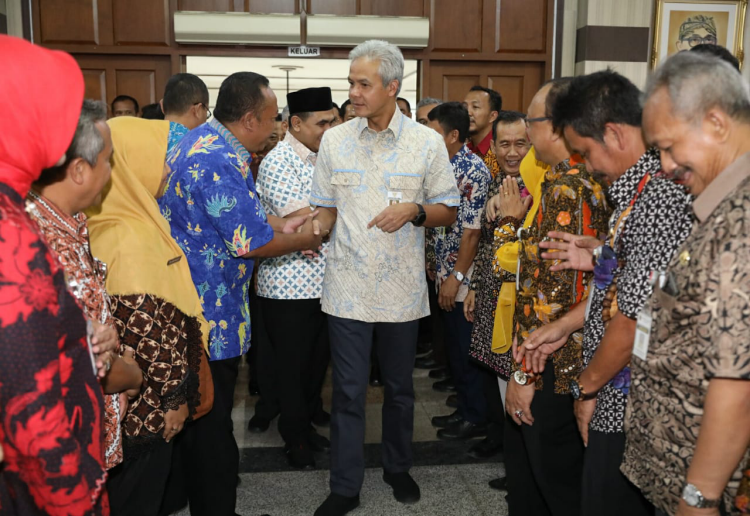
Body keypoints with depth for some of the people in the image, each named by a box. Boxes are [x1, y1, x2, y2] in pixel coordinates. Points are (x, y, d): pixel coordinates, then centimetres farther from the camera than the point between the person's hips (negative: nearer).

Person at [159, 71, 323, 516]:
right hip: (210, 312, -11)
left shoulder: (206, 141, 8)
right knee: (212, 418, 5)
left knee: (207, 413, 23)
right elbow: (250, 243, -24)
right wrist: (302, 240, -7)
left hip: (200, 303, 11)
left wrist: (281, 224, 8)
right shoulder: (220, 161, -25)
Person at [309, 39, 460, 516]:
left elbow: (448, 211, 3)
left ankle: (398, 468, 38)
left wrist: (414, 210, -17)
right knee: (348, 391, 6)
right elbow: (326, 209, 9)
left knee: (400, 387, 16)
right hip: (349, 286, 1)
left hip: (402, 288, 0)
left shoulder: (427, 143, -3)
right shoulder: (335, 141, 3)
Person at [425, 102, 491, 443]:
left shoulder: (474, 171, -16)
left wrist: (456, 277, -19)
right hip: (446, 276, 9)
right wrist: (437, 268, 13)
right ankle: (465, 410, 30)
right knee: (454, 347, 17)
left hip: (463, 279, -9)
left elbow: (472, 231, -19)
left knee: (467, 350, 2)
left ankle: (476, 418, 17)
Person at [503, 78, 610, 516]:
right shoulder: (593, 179, 10)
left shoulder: (567, 188, -21)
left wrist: (524, 373, -20)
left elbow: (554, 290, -25)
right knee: (523, 455, 25)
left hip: (556, 365, -10)